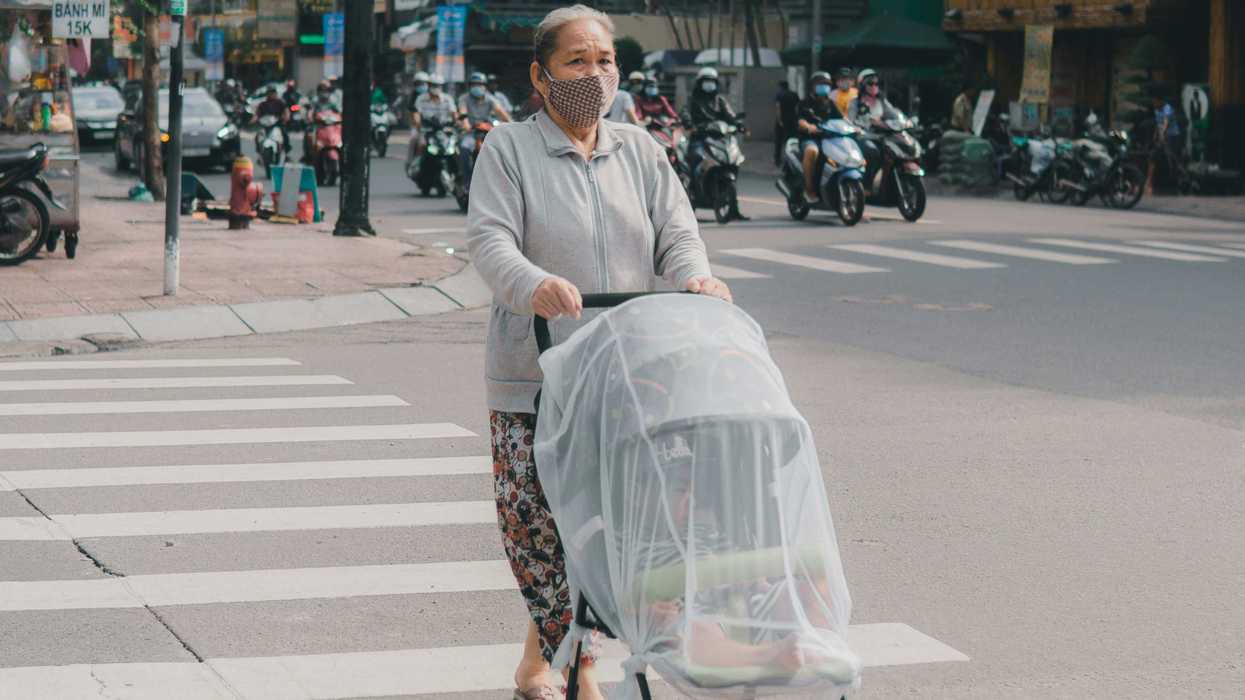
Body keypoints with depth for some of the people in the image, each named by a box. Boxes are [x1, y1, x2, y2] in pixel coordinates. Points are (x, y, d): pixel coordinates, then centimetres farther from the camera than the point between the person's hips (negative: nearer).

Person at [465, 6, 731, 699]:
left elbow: (676, 233, 8)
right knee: (536, 518, -9)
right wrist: (535, 285, -32)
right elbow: (490, 238, -11)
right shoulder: (510, 148, 3)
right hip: (533, 377, -3)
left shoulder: (640, 151, 17)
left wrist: (696, 277, -16)